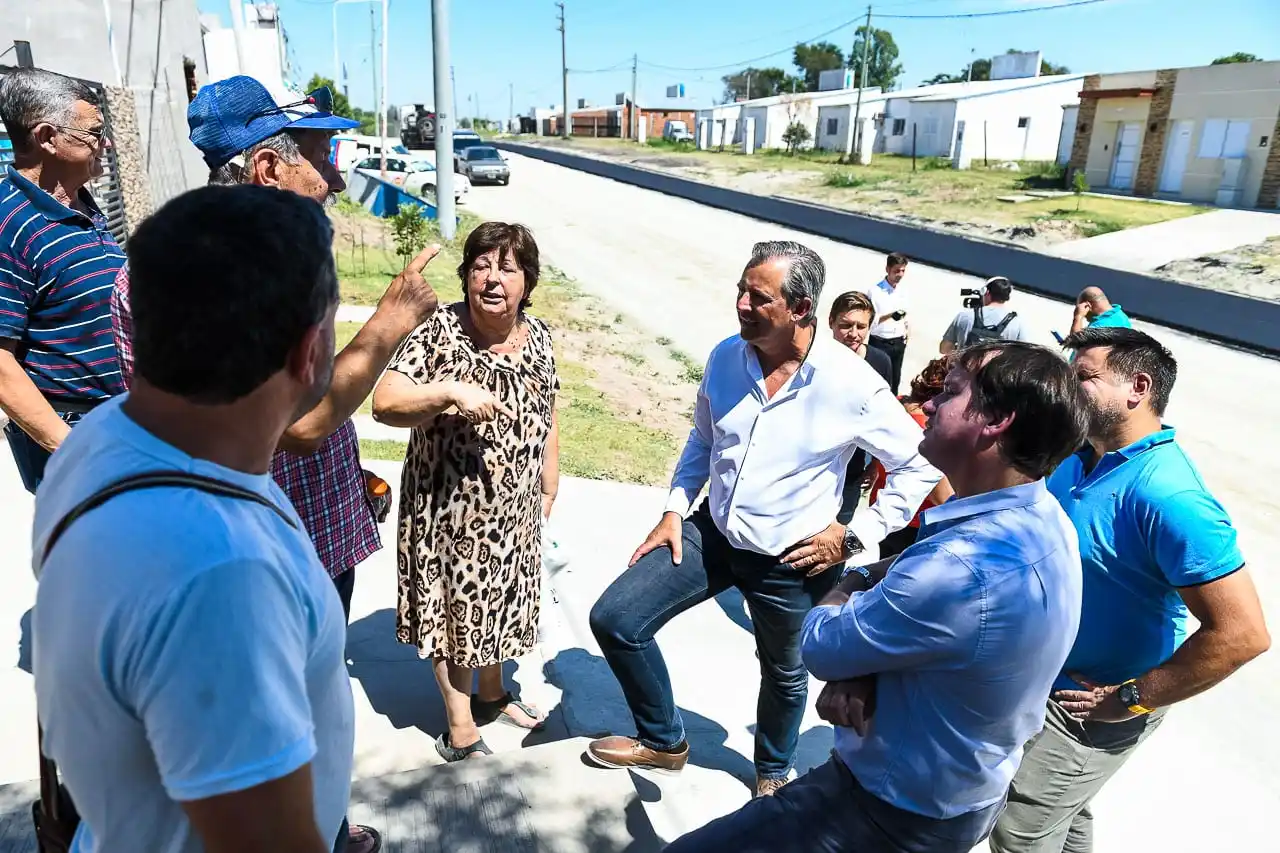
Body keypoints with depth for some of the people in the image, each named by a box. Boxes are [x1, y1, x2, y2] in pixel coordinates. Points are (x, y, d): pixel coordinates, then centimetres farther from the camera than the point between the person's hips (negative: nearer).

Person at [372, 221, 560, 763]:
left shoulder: (537, 335, -1)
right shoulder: (441, 332, -17)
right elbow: (384, 403, -22)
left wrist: (548, 493, 11)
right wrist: (450, 392, -37)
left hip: (514, 509, 5)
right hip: (448, 507, -5)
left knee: (499, 601, 22)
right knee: (452, 604, 10)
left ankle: (492, 693, 46)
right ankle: (461, 723, 30)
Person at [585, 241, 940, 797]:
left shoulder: (851, 384, -20)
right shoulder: (725, 357, -7)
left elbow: (919, 467, -9)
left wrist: (854, 536, -12)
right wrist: (675, 510, 3)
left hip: (790, 562, -3)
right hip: (711, 534, 4)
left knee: (784, 675, 19)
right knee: (614, 620, -1)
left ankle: (773, 771, 53)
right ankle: (663, 741, 24)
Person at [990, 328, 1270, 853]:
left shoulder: (1167, 494, -29)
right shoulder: (1078, 458, -2)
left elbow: (1242, 633, -30)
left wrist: (1131, 700, -22)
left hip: (1092, 705, -7)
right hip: (1046, 680, 7)